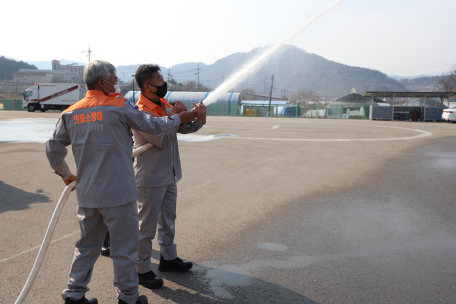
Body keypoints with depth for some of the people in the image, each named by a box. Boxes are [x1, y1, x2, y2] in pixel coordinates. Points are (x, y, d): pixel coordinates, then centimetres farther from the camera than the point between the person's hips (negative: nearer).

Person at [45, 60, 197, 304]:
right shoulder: (119, 106, -9)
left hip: (87, 194, 6)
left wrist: (65, 175, 23)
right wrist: (179, 118, 16)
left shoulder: (70, 113, 5)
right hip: (118, 193, -5)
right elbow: (153, 126, 0)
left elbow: (53, 149, 8)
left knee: (87, 246, 20)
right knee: (124, 248, 8)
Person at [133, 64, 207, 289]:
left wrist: (199, 118, -14)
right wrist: (175, 115, -18)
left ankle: (168, 258, 38)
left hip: (169, 175, 9)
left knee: (168, 221, 21)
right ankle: (142, 270, 16)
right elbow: (162, 139, -26)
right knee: (146, 226, 2)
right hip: (150, 179, -9)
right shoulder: (141, 112, -20)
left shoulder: (164, 105, 7)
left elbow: (184, 128, 6)